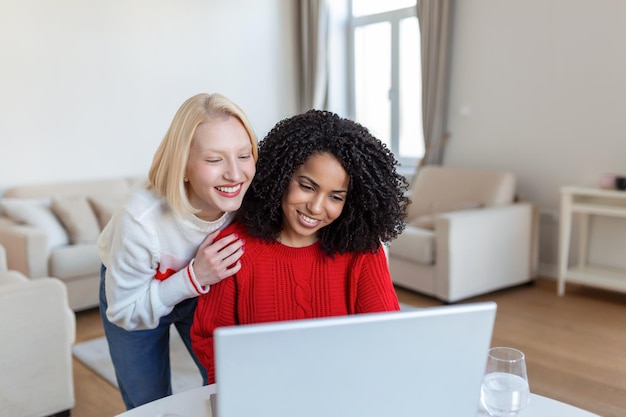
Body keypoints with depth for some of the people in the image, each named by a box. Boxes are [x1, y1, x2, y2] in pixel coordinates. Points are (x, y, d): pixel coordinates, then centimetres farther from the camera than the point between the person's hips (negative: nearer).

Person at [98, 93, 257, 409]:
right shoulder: (140, 219, -37)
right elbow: (123, 312, -24)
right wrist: (193, 278, -37)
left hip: (204, 291, 2)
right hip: (135, 295, -2)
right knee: (151, 404, 13)